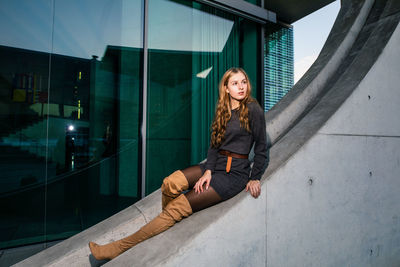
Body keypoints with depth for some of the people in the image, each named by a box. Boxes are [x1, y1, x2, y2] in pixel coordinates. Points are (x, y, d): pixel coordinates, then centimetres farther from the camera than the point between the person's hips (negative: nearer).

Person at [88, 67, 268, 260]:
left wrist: (255, 178, -1)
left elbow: (261, 146, -3)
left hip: (235, 172, -6)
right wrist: (208, 171, -9)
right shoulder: (222, 110, 10)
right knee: (170, 183, -18)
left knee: (178, 207, -15)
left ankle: (120, 248, -7)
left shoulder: (253, 109, -8)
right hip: (215, 165, 6)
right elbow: (214, 143, 4)